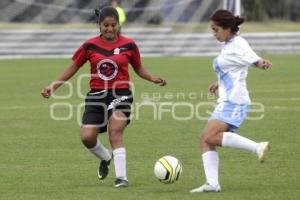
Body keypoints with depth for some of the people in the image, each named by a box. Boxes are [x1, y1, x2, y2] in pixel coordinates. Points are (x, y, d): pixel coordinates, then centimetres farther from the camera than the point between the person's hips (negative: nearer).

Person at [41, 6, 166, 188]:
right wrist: (53, 86, 4)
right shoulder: (90, 46, -1)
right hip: (96, 96, 2)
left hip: (120, 94, -2)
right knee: (87, 137, -7)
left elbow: (139, 68, 13)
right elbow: (73, 68, 9)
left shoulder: (129, 45, -2)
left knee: (116, 134, -20)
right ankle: (106, 157, 25)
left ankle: (122, 177, -16)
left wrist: (153, 79, -5)